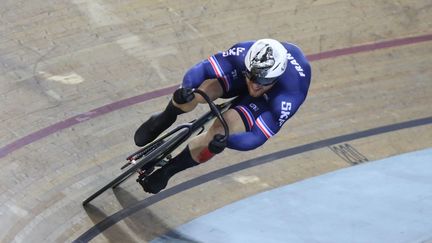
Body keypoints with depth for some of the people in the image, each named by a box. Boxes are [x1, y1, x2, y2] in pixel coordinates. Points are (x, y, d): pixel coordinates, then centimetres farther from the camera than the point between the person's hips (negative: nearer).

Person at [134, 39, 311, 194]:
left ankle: (168, 170, -5)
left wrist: (226, 141, -57)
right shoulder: (243, 54, -38)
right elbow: (202, 69, -32)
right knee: (197, 91, -29)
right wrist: (185, 89, -54)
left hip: (270, 98, -2)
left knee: (221, 129, -28)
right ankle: (164, 119, 6)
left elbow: (258, 137, -37)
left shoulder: (287, 100, -43)